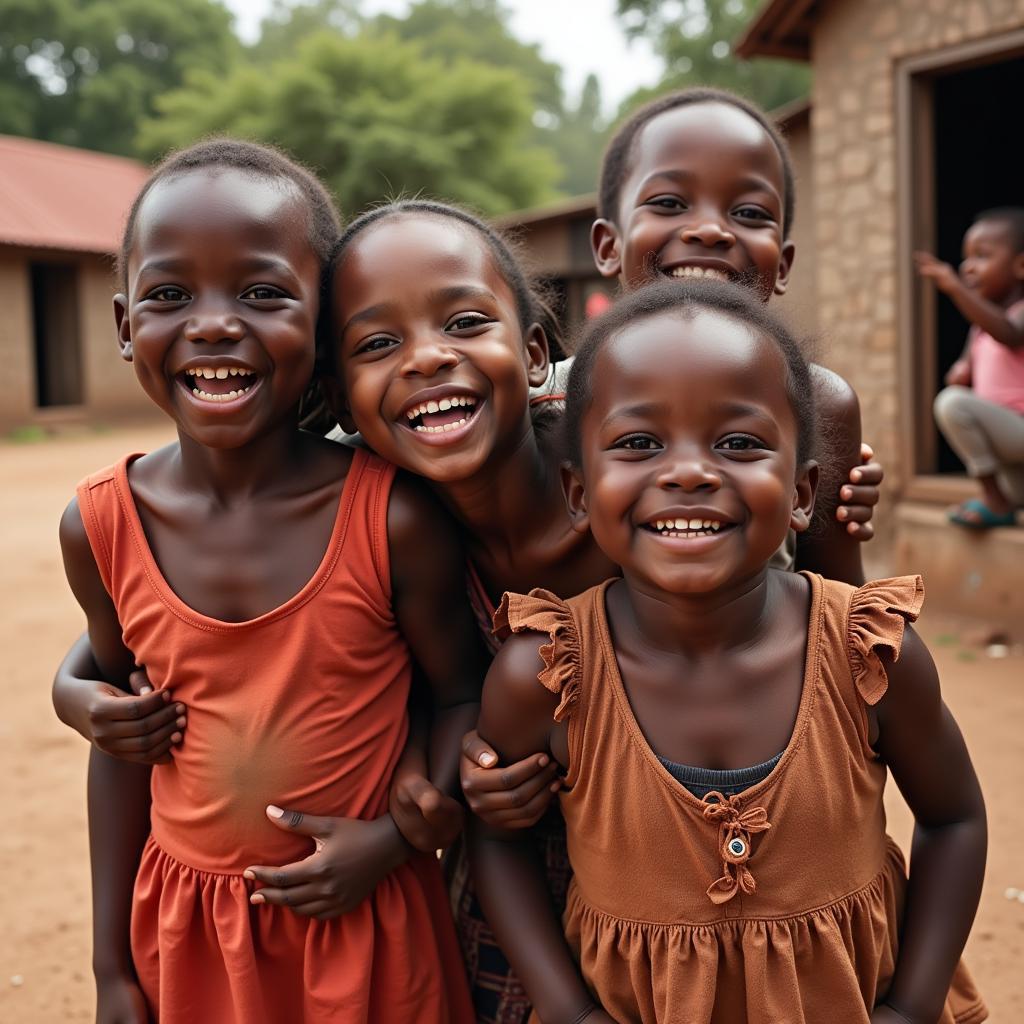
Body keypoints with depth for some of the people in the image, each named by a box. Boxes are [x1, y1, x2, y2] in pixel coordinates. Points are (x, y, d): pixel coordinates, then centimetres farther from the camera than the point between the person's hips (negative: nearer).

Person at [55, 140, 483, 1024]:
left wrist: (392, 839, -19)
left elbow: (462, 695, -4)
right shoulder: (101, 527, -9)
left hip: (366, 926, -2)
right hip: (183, 933, 3)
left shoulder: (395, 513, -18)